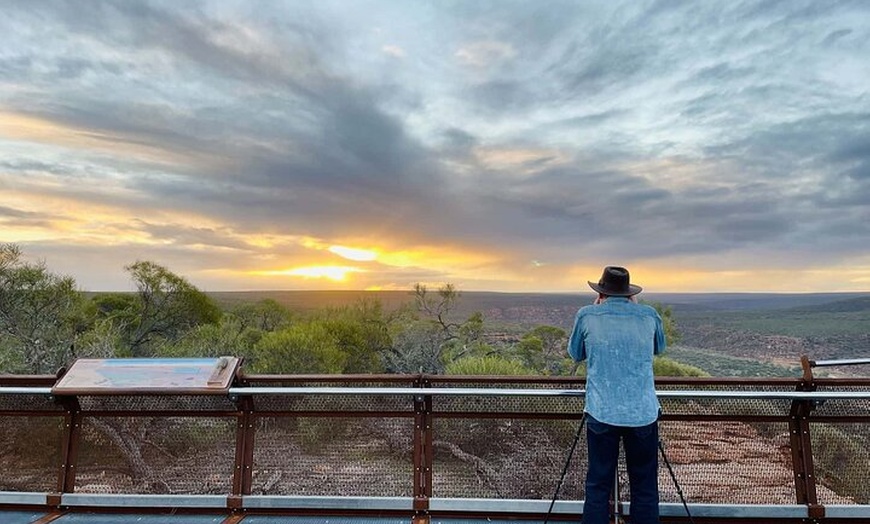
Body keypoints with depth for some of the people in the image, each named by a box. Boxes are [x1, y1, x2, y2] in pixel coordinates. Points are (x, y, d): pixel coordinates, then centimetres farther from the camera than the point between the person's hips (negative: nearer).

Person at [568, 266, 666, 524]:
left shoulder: (586, 316, -3)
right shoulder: (649, 315, 1)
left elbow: (575, 354, 12)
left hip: (601, 414, -1)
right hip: (644, 414, 2)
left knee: (598, 486, 8)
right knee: (645, 488, 13)